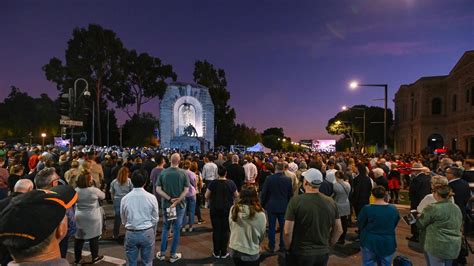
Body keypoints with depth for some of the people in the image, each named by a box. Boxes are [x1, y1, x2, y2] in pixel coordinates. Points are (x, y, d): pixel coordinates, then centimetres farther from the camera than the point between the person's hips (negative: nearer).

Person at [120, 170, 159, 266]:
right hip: (147, 233, -1)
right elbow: (155, 219, -2)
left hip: (131, 234, 1)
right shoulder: (151, 197, -11)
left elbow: (124, 220, 4)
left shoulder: (125, 198, -7)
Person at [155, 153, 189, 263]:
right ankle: (173, 255, 19)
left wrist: (170, 199, -13)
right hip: (180, 205, -2)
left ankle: (162, 253, 24)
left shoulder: (163, 172, -6)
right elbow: (186, 190, -15)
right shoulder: (183, 173, -11)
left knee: (165, 228, 19)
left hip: (166, 204, 2)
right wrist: (176, 202, -15)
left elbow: (158, 189, -9)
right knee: (176, 229, 10)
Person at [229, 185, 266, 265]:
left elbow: (231, 228, 0)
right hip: (251, 253, -3)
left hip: (234, 250, 3)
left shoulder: (233, 209, -12)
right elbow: (261, 235, -7)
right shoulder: (260, 214, -21)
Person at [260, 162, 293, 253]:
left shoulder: (269, 178, -12)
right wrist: (289, 205, 14)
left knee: (271, 227, 8)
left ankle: (271, 247, 17)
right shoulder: (288, 179, -8)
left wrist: (262, 204, 7)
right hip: (284, 207, 2)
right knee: (283, 227, 13)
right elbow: (291, 194, 1)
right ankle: (282, 247, 21)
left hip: (271, 206, -1)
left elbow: (263, 193, -6)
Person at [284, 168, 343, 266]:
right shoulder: (331, 202, -5)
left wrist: (288, 248, 0)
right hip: (323, 253, 3)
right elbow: (339, 230, 4)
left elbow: (287, 232, -17)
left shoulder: (296, 200, -17)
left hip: (300, 253, -3)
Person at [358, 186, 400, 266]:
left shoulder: (367, 209, -17)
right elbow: (394, 225, 8)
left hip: (369, 242, -3)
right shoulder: (393, 209, -6)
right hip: (388, 243, 3)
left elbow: (360, 225, -6)